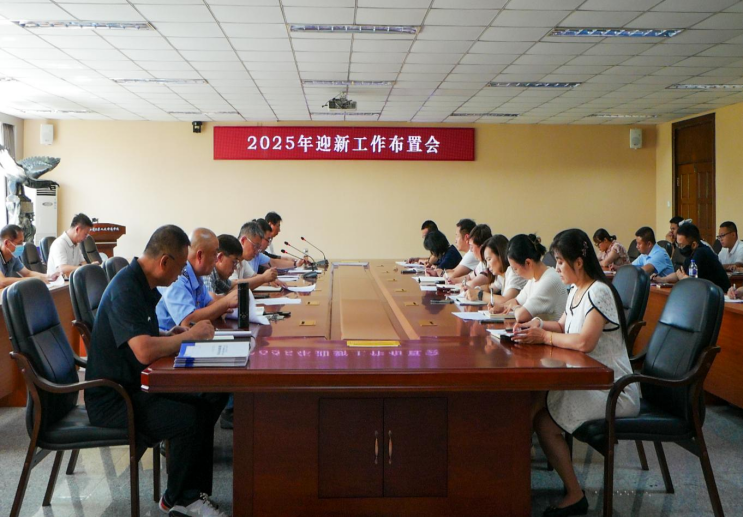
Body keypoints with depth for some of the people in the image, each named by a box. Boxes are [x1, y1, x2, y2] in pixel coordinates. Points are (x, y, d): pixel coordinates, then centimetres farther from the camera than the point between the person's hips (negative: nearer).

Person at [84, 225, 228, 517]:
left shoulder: (143, 284, 9)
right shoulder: (125, 290, -22)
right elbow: (144, 350, -35)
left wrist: (172, 336, 2)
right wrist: (190, 335, -19)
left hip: (134, 386, 10)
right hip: (112, 400, -10)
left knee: (208, 402, -2)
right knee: (190, 418, -26)